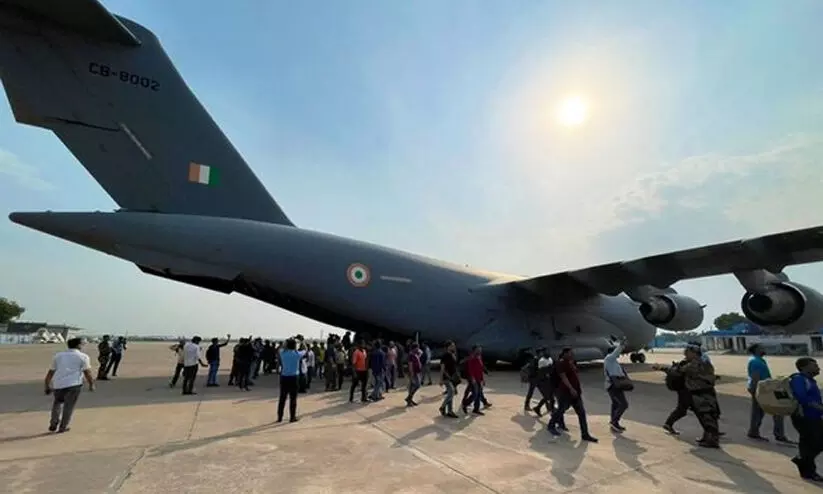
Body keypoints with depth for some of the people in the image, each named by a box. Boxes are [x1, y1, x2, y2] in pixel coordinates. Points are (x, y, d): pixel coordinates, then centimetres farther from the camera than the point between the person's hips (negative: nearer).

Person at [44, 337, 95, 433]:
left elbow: (50, 372, 18)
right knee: (69, 406, 8)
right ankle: (63, 427, 13)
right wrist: (91, 384, 10)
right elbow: (87, 372, -2)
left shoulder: (58, 355, 18)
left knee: (58, 402, 27)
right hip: (73, 384, -5)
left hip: (57, 384, 5)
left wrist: (47, 386, 26)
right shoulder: (83, 356, 3)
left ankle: (53, 425, 26)